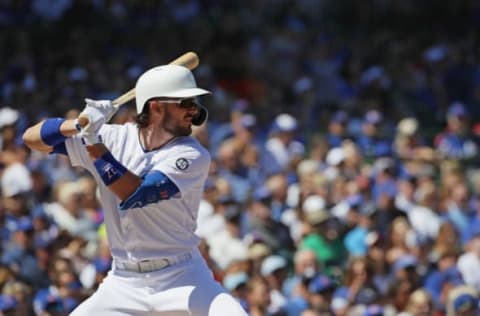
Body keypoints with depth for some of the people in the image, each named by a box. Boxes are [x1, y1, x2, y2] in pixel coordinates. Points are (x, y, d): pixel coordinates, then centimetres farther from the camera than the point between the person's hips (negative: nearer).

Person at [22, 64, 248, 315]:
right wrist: (78, 125, -22)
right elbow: (32, 138, -3)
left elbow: (135, 195, -25)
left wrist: (94, 143, -26)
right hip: (124, 283, 3)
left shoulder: (193, 156, -12)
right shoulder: (115, 138, -2)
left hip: (181, 277, -2)